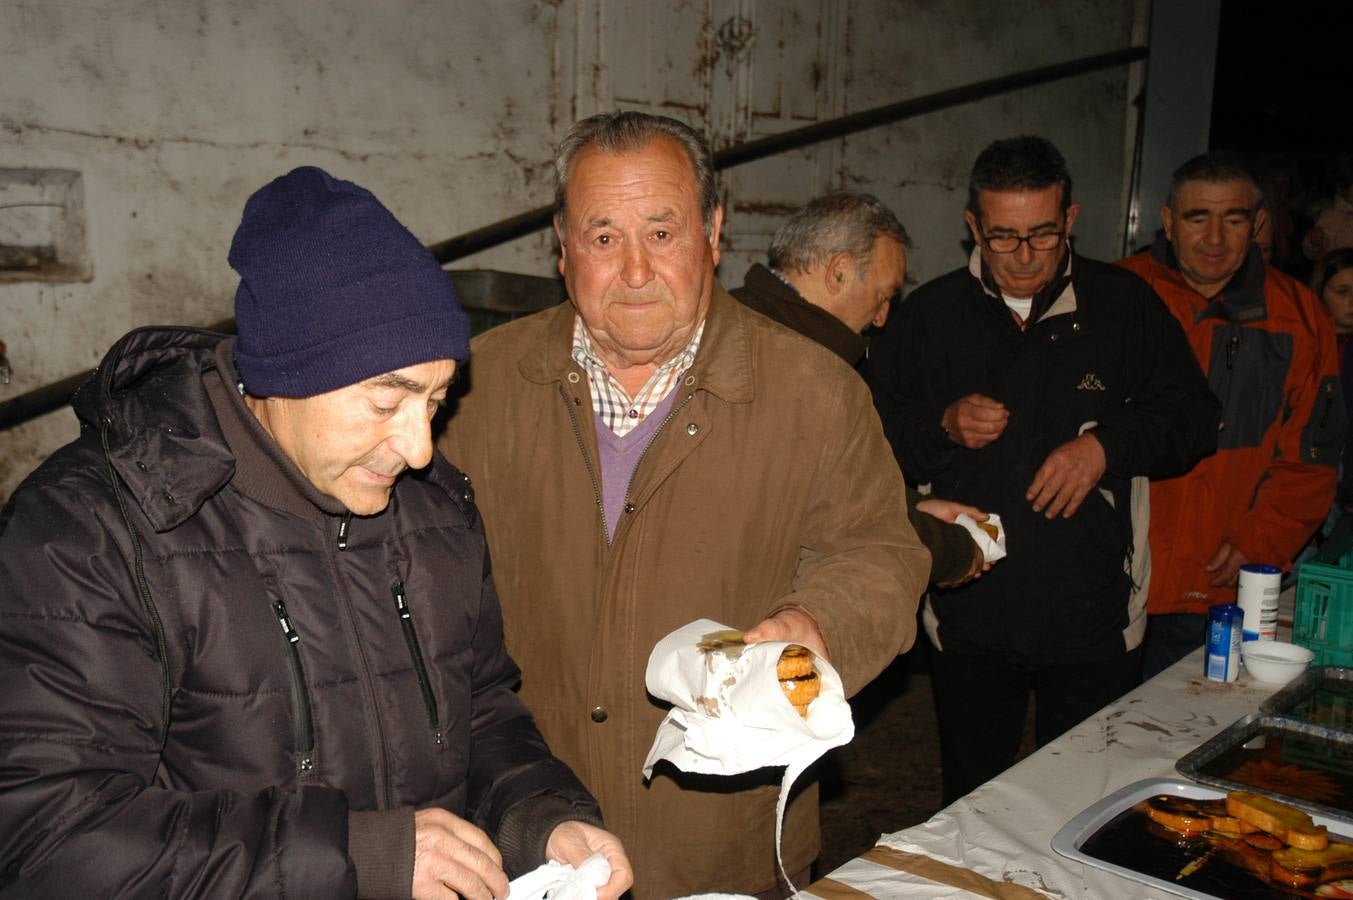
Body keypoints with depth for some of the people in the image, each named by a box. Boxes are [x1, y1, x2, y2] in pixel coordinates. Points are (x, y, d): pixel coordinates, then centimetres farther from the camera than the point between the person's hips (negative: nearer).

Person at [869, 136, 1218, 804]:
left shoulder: (1125, 306, 2)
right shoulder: (927, 316, 2)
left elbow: (1194, 417, 5)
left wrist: (1108, 445, -12)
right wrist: (944, 425, -14)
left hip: (1093, 621, 0)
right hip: (970, 618, 1)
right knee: (972, 806, 14)